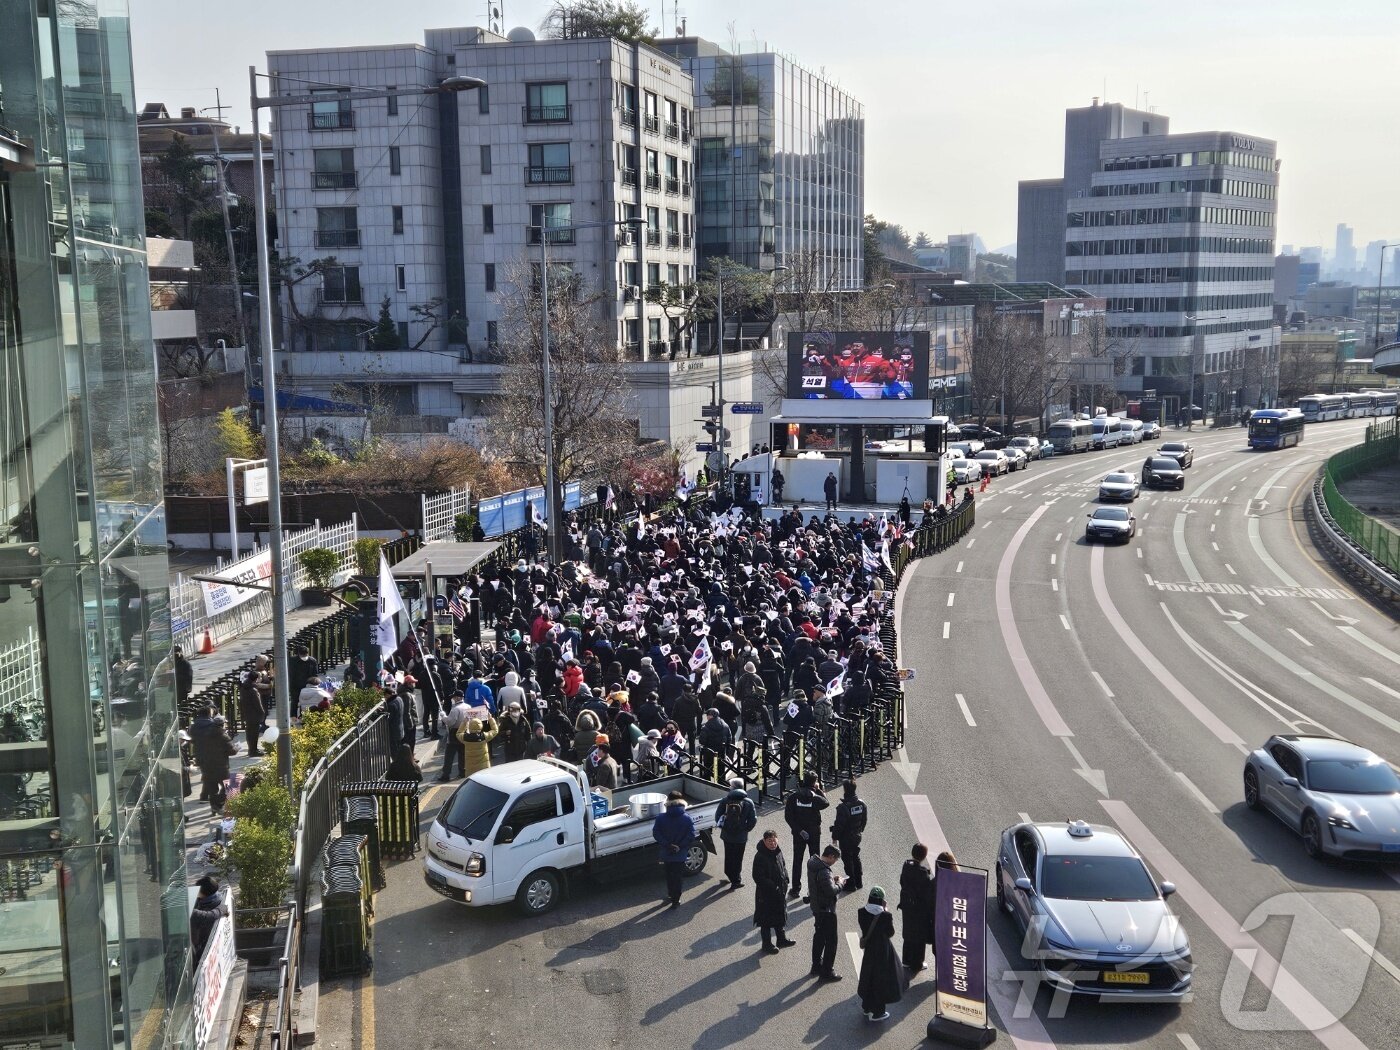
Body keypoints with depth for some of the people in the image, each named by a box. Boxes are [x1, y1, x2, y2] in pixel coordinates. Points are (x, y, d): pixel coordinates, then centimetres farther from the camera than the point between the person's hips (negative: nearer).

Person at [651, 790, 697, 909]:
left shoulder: (661, 818, -10)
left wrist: (668, 845, -13)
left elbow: (656, 833, -15)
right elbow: (691, 836, -17)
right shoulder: (687, 819, -12)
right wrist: (680, 847, -12)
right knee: (678, 877, 11)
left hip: (666, 854, 1)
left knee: (669, 875, 21)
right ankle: (676, 900, 16)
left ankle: (671, 895, 36)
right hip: (680, 855, -1)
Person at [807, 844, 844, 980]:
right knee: (831, 941, 3)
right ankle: (826, 972, 10)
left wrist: (832, 879, 4)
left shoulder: (813, 863, 0)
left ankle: (816, 966, 36)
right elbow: (831, 891, -33)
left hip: (816, 907, 10)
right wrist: (839, 883, -15)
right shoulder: (824, 872, -29)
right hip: (826, 910, -10)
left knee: (819, 936, 23)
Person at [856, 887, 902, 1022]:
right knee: (881, 979, 10)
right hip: (883, 951, -4)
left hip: (868, 949, 5)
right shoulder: (885, 916, -24)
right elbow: (891, 933, -10)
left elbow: (864, 928, 2)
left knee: (868, 976, 21)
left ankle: (867, 1007, 35)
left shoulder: (862, 913, -12)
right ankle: (877, 1013, 17)